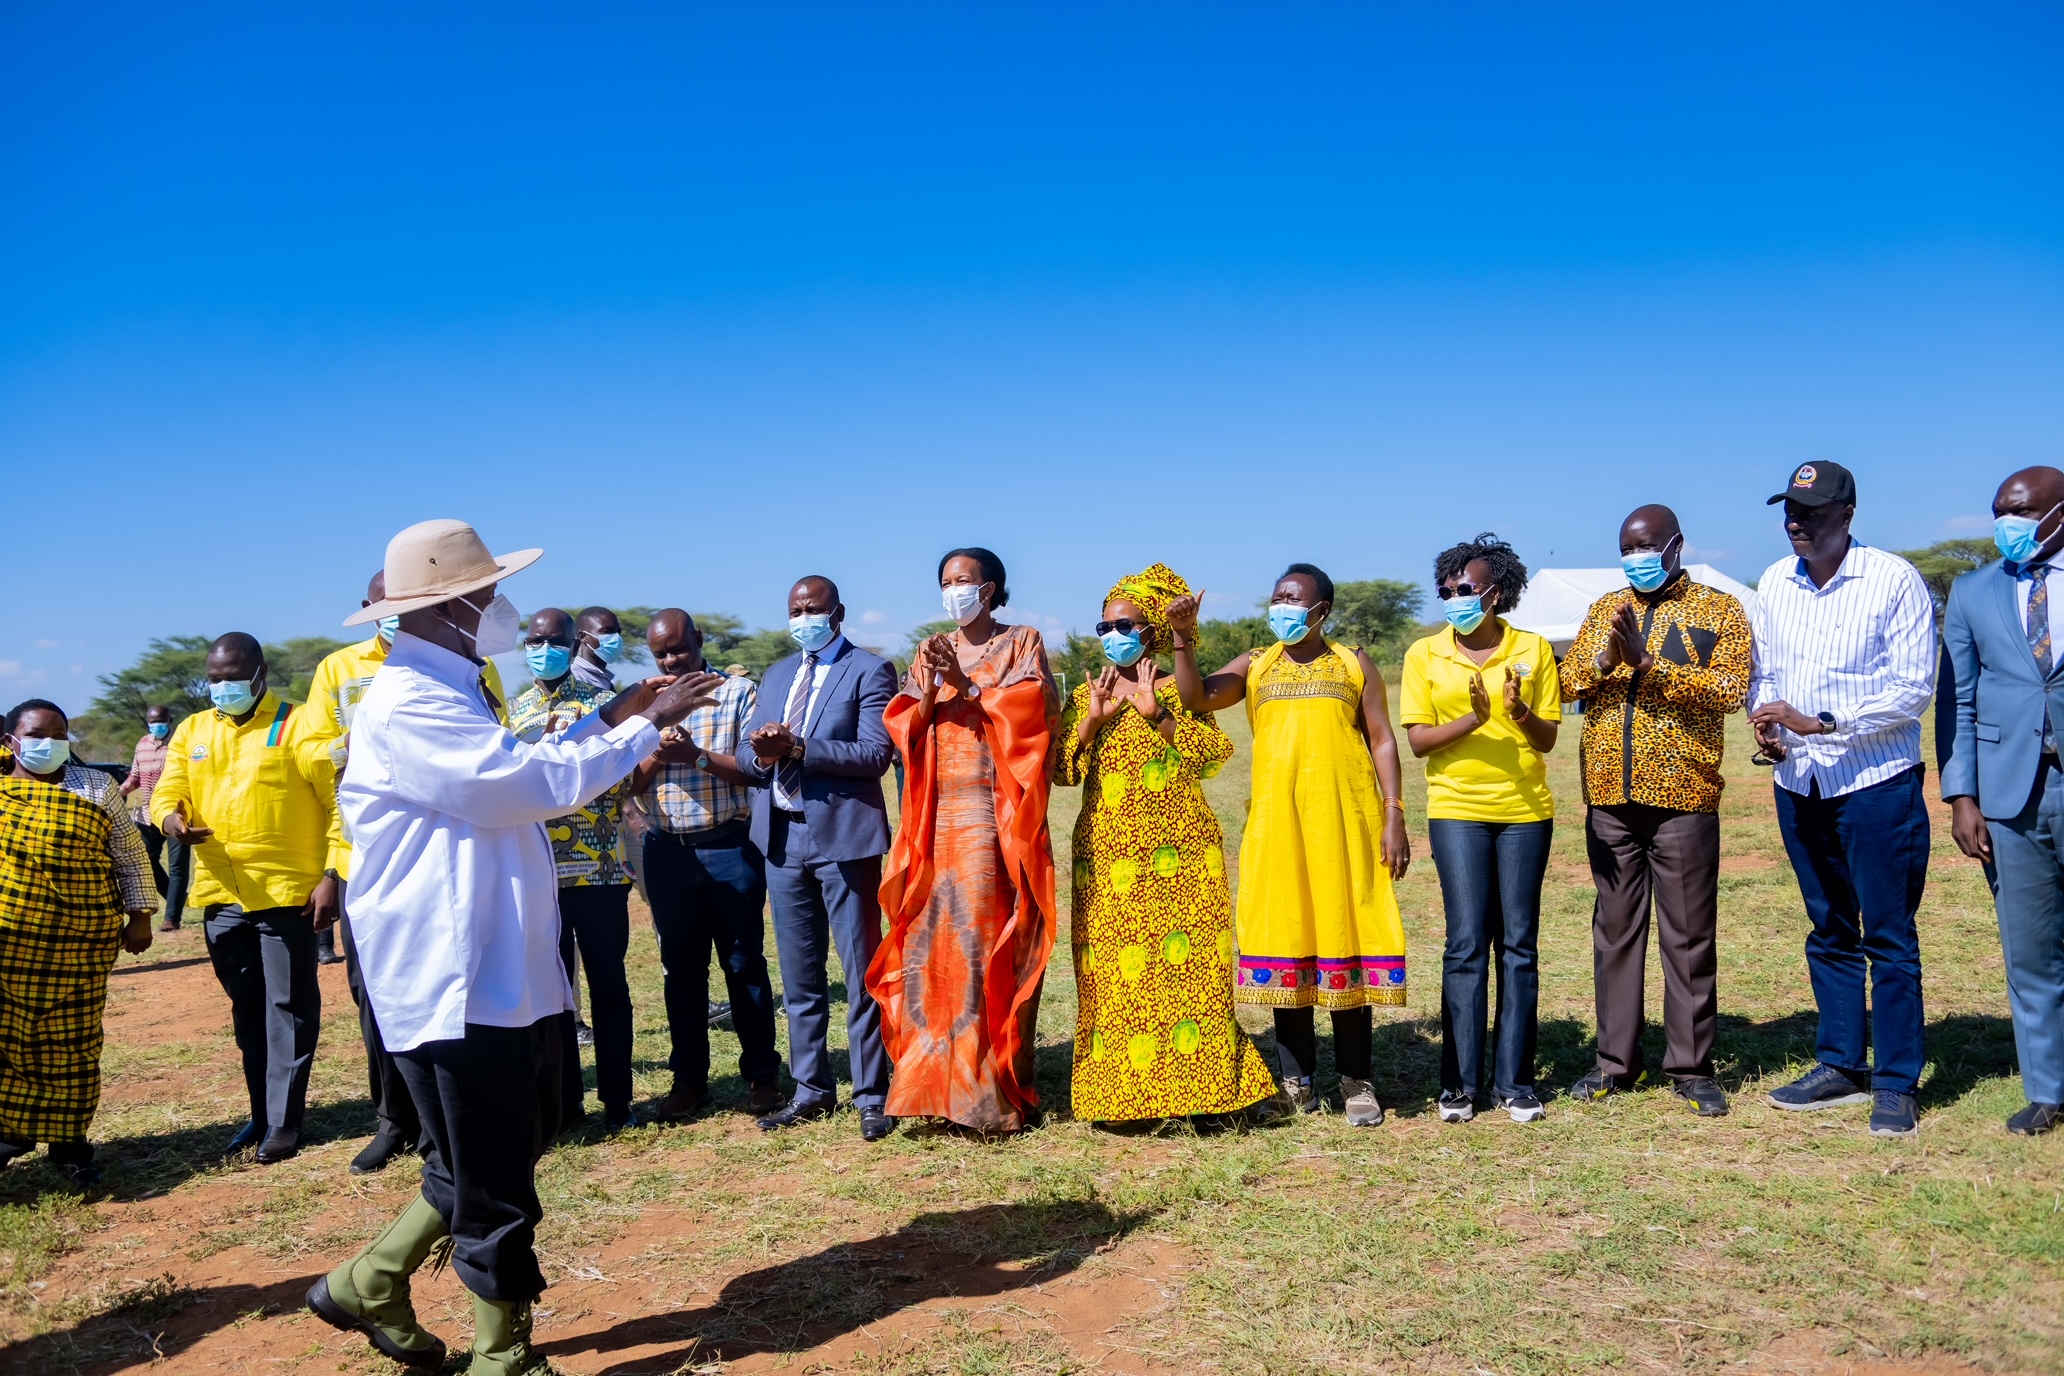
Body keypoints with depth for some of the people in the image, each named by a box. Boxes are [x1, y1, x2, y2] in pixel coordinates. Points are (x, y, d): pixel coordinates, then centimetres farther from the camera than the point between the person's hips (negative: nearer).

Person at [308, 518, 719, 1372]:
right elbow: (534, 784, -23)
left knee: (515, 1147, 20)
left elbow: (510, 778, 23)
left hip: (507, 972, 10)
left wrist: (605, 720, 15)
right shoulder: (409, 703, -18)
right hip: (453, 982, -10)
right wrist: (647, 726, -13)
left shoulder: (448, 691, 17)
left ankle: (368, 1285, 33)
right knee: (492, 1186, 2)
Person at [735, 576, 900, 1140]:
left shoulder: (870, 670, -2)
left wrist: (798, 748, -21)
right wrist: (762, 754, -11)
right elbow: (746, 760, 13)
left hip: (843, 835, -6)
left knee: (860, 970, -1)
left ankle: (871, 1094, 7)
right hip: (783, 838, 6)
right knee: (799, 974, 13)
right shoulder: (776, 675, 18)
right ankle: (811, 1087, 23)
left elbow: (875, 753, -14)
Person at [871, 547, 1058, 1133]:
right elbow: (904, 727, 9)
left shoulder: (1022, 643, 7)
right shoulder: (931, 653, 19)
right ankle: (933, 1080, 6)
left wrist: (968, 686, -15)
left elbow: (1029, 711, -7)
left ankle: (995, 1090, -1)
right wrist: (931, 693, -10)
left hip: (995, 815, -4)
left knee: (991, 943, -8)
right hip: (939, 814, 4)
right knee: (931, 939, -1)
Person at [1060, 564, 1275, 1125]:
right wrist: (1093, 719, -9)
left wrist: (1156, 712, -13)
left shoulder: (1179, 691, 7)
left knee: (1185, 965, -5)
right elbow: (1061, 770, 3)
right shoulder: (1085, 696, 13)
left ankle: (1197, 1089, 3)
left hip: (1179, 853, -2)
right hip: (1107, 855, 2)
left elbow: (1215, 752, -8)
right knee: (1113, 971, -1)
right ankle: (1118, 1093, 7)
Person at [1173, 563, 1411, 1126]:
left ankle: (1357, 1081, 9)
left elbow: (1382, 740, 6)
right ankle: (1298, 1081, 14)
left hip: (1345, 819, -1)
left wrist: (1394, 815, -2)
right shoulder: (1254, 666, 12)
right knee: (1284, 938, 3)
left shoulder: (1354, 664, 9)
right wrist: (1183, 638, -14)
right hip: (1277, 821, 2)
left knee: (1346, 933, -1)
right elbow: (1195, 697, -3)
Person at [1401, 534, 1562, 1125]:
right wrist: (1472, 719, -19)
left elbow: (1548, 739, 4)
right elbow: (1417, 739, -3)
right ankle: (1460, 1082, 4)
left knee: (1518, 944, 4)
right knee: (1466, 943, -4)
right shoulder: (1425, 654, 3)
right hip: (1457, 810, -1)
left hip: (1525, 811, 1)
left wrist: (1520, 712, -17)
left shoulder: (1533, 650, 4)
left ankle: (1513, 1081, 11)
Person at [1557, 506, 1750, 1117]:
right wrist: (1604, 658, -15)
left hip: (1683, 795, -4)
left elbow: (1730, 689, -12)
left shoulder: (1719, 611, 2)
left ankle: (1692, 1067, 12)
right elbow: (1567, 682, 6)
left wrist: (1649, 663, -20)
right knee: (1615, 928, 9)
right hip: (1611, 796, 4)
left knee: (1689, 934, 3)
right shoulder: (1606, 609, 14)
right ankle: (1616, 1060, 18)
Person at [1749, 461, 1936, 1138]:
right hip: (1798, 785, 5)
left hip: (1877, 785, -5)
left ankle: (1896, 1084, 10)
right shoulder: (1774, 583, 6)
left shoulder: (1894, 580, -10)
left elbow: (1913, 689, -14)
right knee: (1829, 932, 14)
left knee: (1888, 937, 1)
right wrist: (1765, 723, -6)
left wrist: (1817, 723, -19)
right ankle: (1841, 1066, 25)